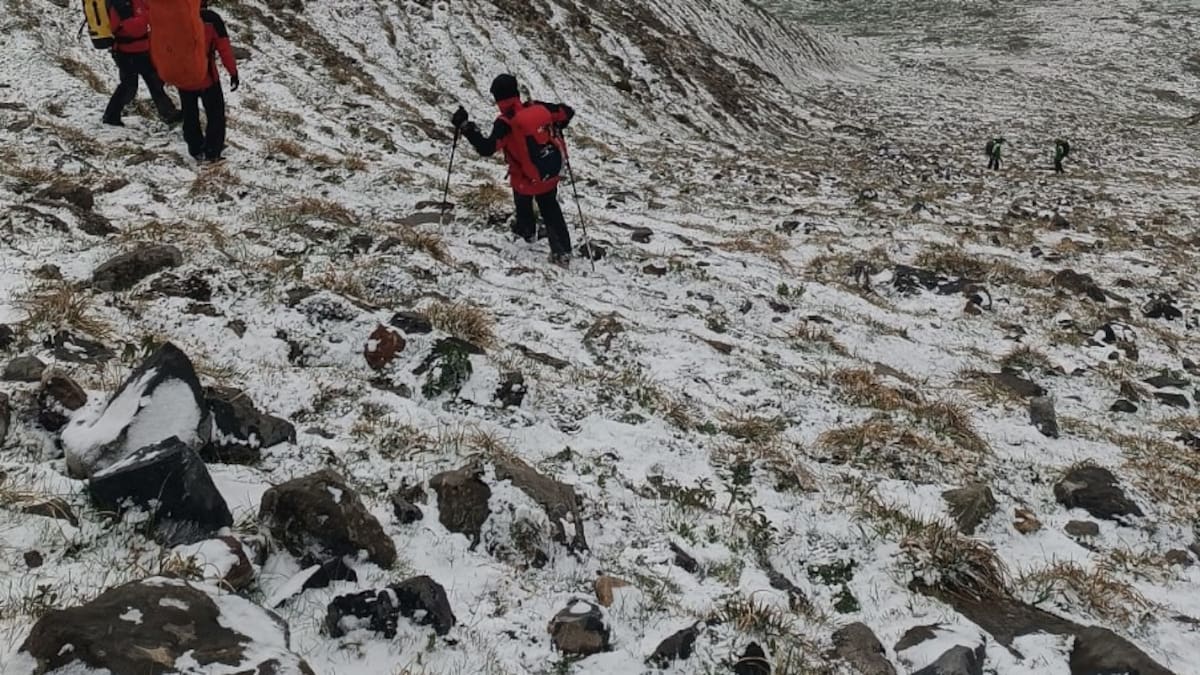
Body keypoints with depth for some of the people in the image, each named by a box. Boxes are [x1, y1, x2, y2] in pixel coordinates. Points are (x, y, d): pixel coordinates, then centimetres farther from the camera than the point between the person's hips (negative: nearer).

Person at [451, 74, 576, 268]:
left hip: (526, 180, -4)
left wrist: (465, 127, -29)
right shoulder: (538, 108, -10)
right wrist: (554, 128, 21)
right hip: (551, 175, 4)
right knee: (551, 210, 22)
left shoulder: (505, 123, -27)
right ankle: (563, 252, 22)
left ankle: (527, 231, 56)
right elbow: (567, 112, 1)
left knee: (523, 204, 30)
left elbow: (487, 148, -33)